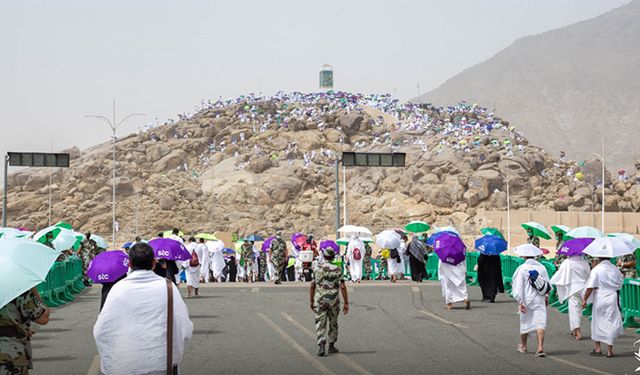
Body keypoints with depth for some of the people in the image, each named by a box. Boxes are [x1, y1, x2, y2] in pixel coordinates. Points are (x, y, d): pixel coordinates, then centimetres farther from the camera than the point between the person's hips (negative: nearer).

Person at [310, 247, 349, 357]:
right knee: (333, 323, 16)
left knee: (320, 324, 0)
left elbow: (312, 286, 2)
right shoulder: (337, 270, -5)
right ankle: (331, 346, 24)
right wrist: (346, 303, -4)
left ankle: (321, 346, -15)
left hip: (320, 300, 0)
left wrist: (312, 301, 12)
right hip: (334, 300, 0)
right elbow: (342, 287, -9)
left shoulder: (317, 269, -1)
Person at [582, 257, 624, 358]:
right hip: (612, 299, 2)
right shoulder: (615, 269, 1)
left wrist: (585, 299, -6)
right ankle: (609, 350, 3)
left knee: (597, 323, 12)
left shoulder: (596, 269, -11)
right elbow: (620, 282, 13)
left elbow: (590, 287, -13)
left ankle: (597, 348, 19)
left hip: (599, 299, -2)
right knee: (611, 323, 5)